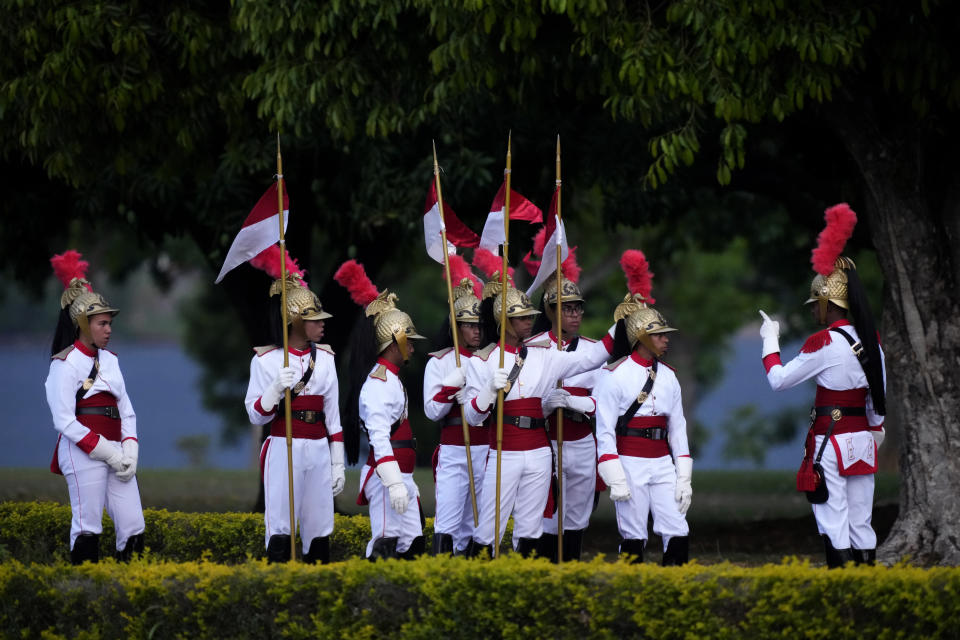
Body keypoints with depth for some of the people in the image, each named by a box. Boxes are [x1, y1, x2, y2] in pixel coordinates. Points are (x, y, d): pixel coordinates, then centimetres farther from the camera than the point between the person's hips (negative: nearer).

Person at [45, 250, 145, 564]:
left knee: (133, 526, 0)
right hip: (83, 454, -7)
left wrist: (129, 452, -1)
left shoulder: (109, 361, 16)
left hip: (115, 453, 7)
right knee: (88, 527, -7)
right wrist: (109, 454, -14)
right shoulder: (65, 364, -5)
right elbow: (65, 421, -12)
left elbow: (126, 412, 16)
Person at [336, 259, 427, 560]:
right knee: (385, 547, -11)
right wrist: (394, 483, -28)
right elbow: (379, 438, -22)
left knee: (413, 545, 9)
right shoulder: (378, 383, -13)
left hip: (401, 476, 10)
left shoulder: (391, 379, 18)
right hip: (386, 475, -10)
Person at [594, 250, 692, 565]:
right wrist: (615, 479, -14)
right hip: (630, 465, -5)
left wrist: (684, 478, 7)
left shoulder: (668, 377, 12)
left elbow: (678, 429, 14)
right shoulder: (615, 375, -5)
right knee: (633, 540, -2)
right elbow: (605, 430, -7)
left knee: (678, 536, -4)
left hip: (662, 466, 5)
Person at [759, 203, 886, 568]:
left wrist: (769, 341, 10)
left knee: (834, 527, -5)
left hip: (831, 443, -7)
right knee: (861, 525, 10)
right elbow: (879, 393, 17)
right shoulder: (870, 340, 7)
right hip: (863, 442, 7)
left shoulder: (824, 343, -14)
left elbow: (779, 380, -5)